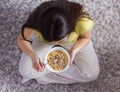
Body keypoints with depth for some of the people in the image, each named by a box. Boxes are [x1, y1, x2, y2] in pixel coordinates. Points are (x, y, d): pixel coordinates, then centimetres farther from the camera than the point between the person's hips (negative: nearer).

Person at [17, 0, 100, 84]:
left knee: (92, 73, -12)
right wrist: (32, 55, -39)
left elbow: (86, 37, -17)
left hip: (74, 41, 1)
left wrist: (74, 50, -35)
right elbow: (22, 39, -20)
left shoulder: (83, 21, -40)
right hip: (43, 38, 0)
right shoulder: (35, 22, -39)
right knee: (26, 72, -13)